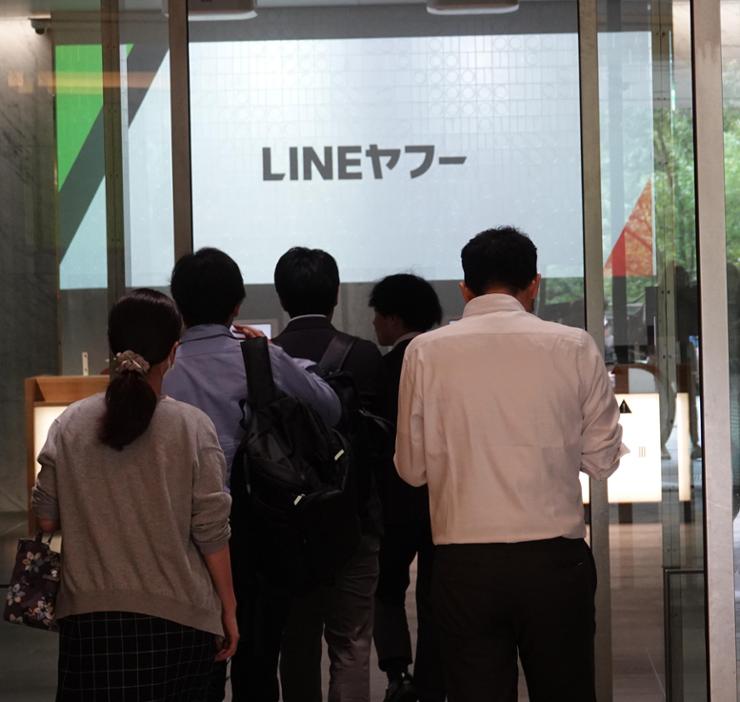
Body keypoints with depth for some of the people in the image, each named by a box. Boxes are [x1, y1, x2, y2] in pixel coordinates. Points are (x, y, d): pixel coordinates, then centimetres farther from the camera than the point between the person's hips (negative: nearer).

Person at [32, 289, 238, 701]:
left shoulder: (70, 424, -1)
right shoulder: (192, 426, -7)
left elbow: (48, 519, 5)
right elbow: (211, 530, -7)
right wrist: (228, 609, 3)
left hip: (90, 617, 1)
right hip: (177, 617, -1)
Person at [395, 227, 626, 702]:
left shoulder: (426, 352, -1)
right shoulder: (575, 347, -2)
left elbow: (413, 467, 2)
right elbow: (603, 460, 2)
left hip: (464, 564, 1)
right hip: (554, 558, 0)